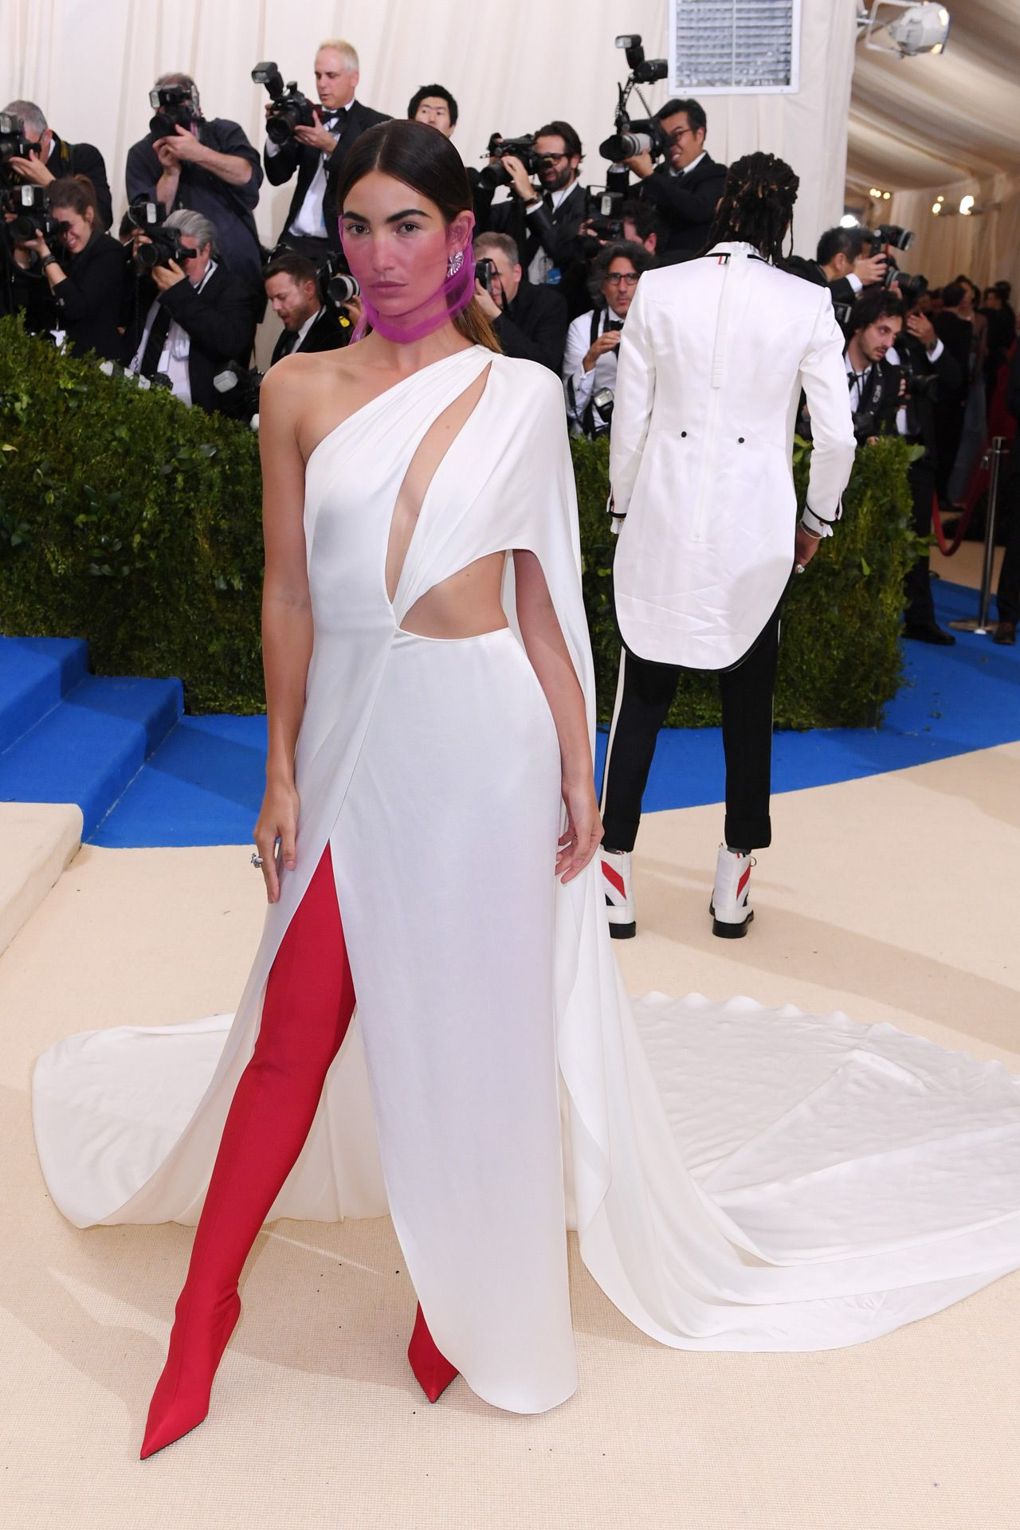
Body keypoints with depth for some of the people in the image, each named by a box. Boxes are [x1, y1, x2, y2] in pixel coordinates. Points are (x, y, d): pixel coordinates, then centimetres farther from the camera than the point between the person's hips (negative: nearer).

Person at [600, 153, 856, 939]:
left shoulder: (660, 289, -2)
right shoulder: (807, 305, -4)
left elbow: (629, 417, 2)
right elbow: (836, 435, -3)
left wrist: (626, 507, 15)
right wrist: (815, 520, 12)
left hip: (664, 518, 1)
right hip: (755, 523, 0)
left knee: (642, 697, 9)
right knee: (749, 703, 12)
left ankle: (616, 878, 13)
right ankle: (734, 886, 20)